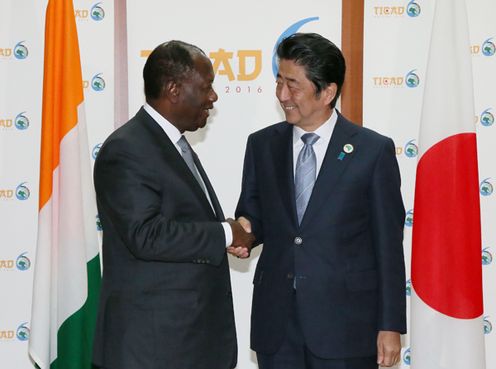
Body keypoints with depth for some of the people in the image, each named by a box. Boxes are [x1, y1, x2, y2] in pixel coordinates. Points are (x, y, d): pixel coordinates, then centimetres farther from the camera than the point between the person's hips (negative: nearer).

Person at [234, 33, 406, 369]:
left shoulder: (374, 150, -4)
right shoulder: (262, 145, 6)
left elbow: (388, 244, -3)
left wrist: (391, 326, -5)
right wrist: (245, 229, -11)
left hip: (345, 325, -3)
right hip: (275, 323, 3)